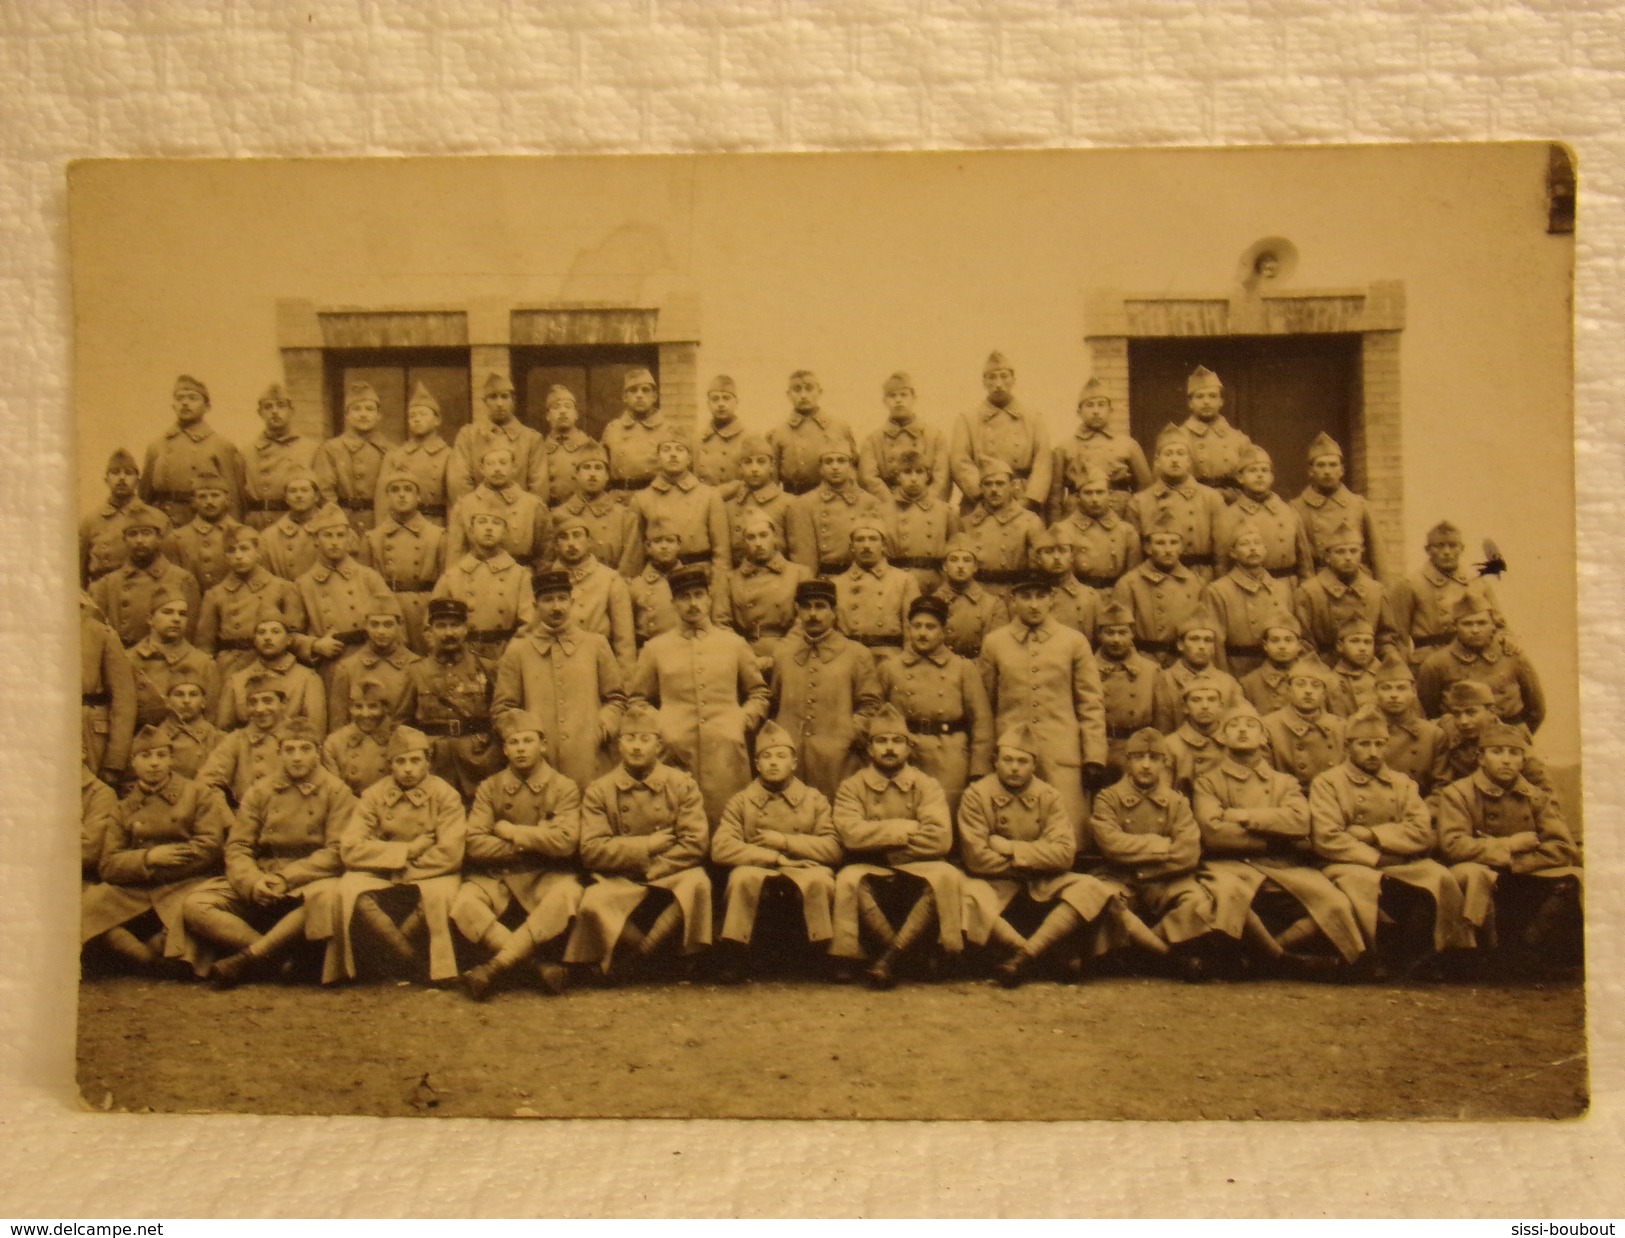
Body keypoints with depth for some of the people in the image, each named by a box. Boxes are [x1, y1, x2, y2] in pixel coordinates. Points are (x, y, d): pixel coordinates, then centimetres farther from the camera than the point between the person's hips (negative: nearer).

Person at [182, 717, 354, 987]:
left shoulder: (336, 792, 3)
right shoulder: (260, 792, 12)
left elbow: (337, 852, -6)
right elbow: (237, 847, 5)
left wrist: (286, 879, -17)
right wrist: (253, 882, -16)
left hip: (306, 883, -3)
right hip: (258, 885, 3)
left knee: (328, 894, -39)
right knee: (194, 906, -20)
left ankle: (247, 958, -30)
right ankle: (281, 957, -28)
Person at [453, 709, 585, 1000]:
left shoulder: (564, 788, 1)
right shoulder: (489, 788, 7)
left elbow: (565, 841, -15)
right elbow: (475, 844, -5)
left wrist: (512, 832, -8)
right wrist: (527, 845, -10)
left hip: (547, 876, -2)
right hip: (497, 877, 2)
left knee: (566, 894, -35)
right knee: (463, 902, -28)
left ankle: (498, 965, -27)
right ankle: (541, 962, -25)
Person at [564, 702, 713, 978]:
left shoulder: (682, 785, 2)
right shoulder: (599, 790, 2)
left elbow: (696, 844, -7)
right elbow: (591, 851, -7)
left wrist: (649, 868, -13)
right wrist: (647, 846, -11)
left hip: (670, 879, 0)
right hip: (620, 884, 0)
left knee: (696, 883, -32)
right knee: (593, 904, -32)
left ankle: (640, 956, -16)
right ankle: (659, 958, -9)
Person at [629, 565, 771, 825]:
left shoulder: (735, 644, 16)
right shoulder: (654, 649, 14)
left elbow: (759, 693, 23)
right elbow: (637, 700, 20)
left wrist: (744, 720, 5)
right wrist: (653, 730, 3)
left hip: (726, 756, 1)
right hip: (675, 753, -1)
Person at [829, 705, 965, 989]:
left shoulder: (927, 785, 4)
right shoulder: (852, 787, 5)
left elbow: (941, 840, -12)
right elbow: (851, 834, -15)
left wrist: (880, 841, -11)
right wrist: (906, 829, -11)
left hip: (916, 873, 0)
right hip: (872, 872, 0)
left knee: (946, 875, -30)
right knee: (848, 878, -32)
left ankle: (890, 957, -25)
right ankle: (910, 954, -18)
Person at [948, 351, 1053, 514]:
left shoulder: (1034, 418, 13)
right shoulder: (967, 420, 11)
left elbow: (1043, 464, 3)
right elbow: (959, 463, -1)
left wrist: (1026, 501, -12)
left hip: (1024, 509, 1)